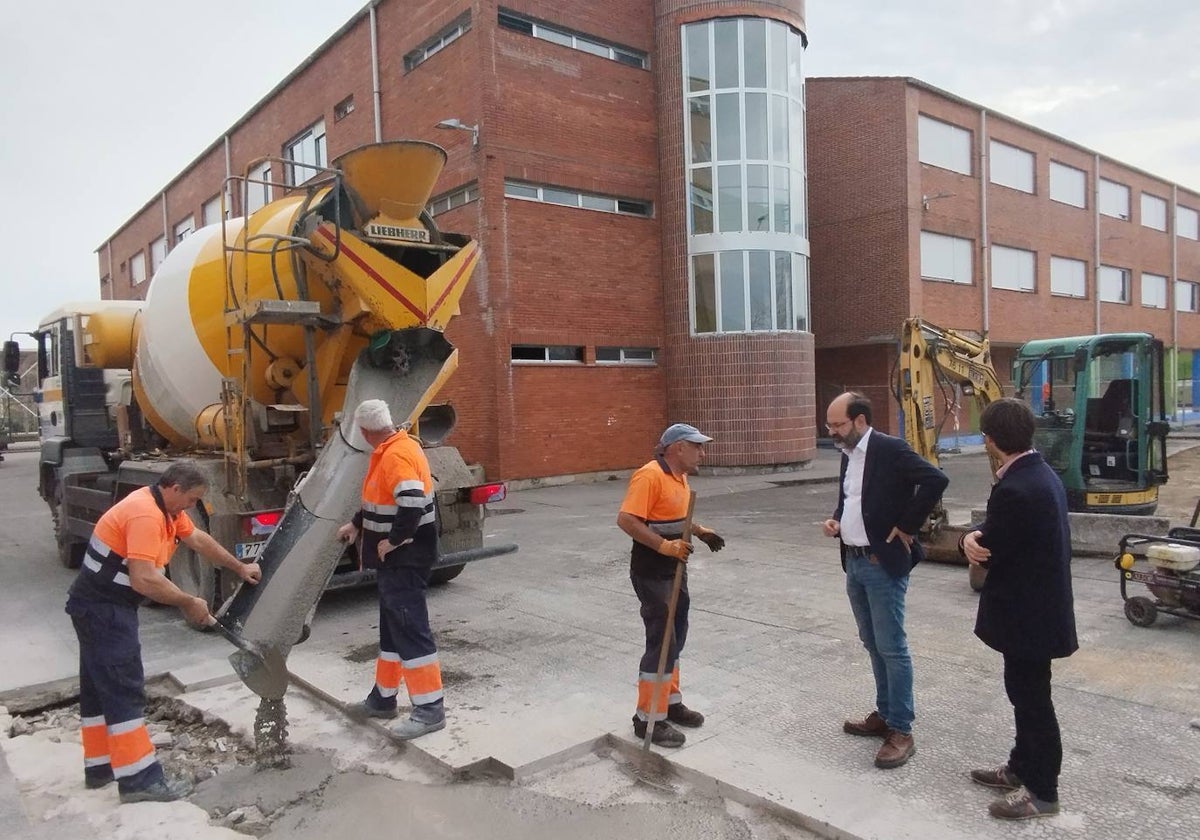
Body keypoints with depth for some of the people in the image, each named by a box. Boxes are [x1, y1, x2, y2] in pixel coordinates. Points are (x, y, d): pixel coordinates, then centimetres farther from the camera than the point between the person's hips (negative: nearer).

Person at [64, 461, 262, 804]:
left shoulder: (166, 507, 7)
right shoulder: (145, 515, -25)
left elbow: (198, 539, 19)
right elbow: (145, 579, -32)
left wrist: (240, 567, 22)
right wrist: (189, 603, -20)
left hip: (104, 606, 11)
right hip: (103, 609, -11)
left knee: (100, 686, 16)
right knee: (124, 690, -8)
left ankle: (100, 766, 27)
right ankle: (139, 779, -4)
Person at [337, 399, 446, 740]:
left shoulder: (397, 455, -22)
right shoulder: (390, 451, 11)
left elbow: (412, 504, -34)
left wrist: (393, 541, -22)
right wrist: (357, 524, 30)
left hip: (404, 559, -11)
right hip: (395, 560, 11)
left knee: (411, 629, -6)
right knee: (392, 628, 18)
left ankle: (430, 709, 2)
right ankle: (383, 698, 31)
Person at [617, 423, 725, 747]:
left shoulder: (680, 476, 9)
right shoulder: (649, 475, -21)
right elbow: (626, 520, -28)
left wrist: (701, 532, 11)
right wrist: (664, 545, -32)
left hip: (675, 569, 10)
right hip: (651, 572, -10)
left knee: (675, 638, 17)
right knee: (661, 642, -6)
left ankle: (670, 701, 32)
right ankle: (648, 717, 6)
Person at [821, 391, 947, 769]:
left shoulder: (890, 449, -14)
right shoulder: (848, 455, 11)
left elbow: (936, 480, -24)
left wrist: (906, 528, -18)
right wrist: (836, 520, 3)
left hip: (883, 564, -8)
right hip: (854, 563, 8)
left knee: (892, 648, -2)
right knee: (873, 644, 17)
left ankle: (901, 731, 9)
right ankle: (884, 714, 31)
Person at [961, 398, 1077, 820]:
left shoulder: (1014, 489, -28)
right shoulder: (1042, 473, 5)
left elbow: (991, 550, -20)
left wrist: (972, 539, 0)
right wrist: (975, 536, -13)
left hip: (1026, 611, -10)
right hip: (1040, 603, 10)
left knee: (1031, 697, 5)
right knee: (1025, 691, 22)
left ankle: (1041, 790, 20)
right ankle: (1022, 767, 37)